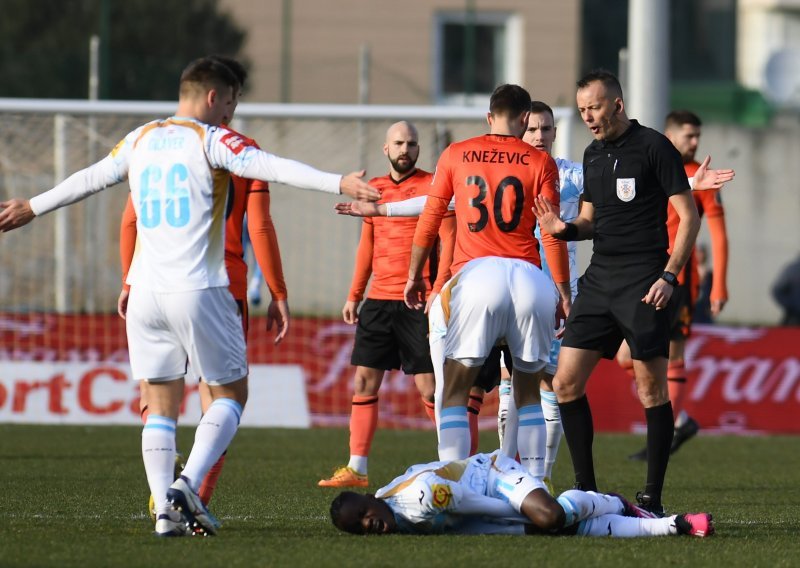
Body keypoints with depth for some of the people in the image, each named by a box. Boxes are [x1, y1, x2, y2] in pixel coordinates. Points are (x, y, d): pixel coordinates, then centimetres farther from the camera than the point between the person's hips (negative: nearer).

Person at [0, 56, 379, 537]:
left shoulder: (140, 140, 13)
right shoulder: (210, 140, -3)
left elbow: (89, 179, 25)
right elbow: (270, 167, -16)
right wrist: (339, 184, -22)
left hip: (146, 294, 5)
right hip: (199, 291, -5)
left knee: (161, 406, 9)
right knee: (231, 394, 6)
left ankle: (165, 509, -2)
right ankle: (188, 485, -13)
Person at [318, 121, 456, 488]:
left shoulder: (431, 187, -3)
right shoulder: (374, 189, 15)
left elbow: (448, 240, -7)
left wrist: (438, 292, -16)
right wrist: (354, 295, 18)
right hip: (378, 301, 6)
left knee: (428, 386, -6)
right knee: (364, 382, 3)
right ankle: (356, 469, 7)